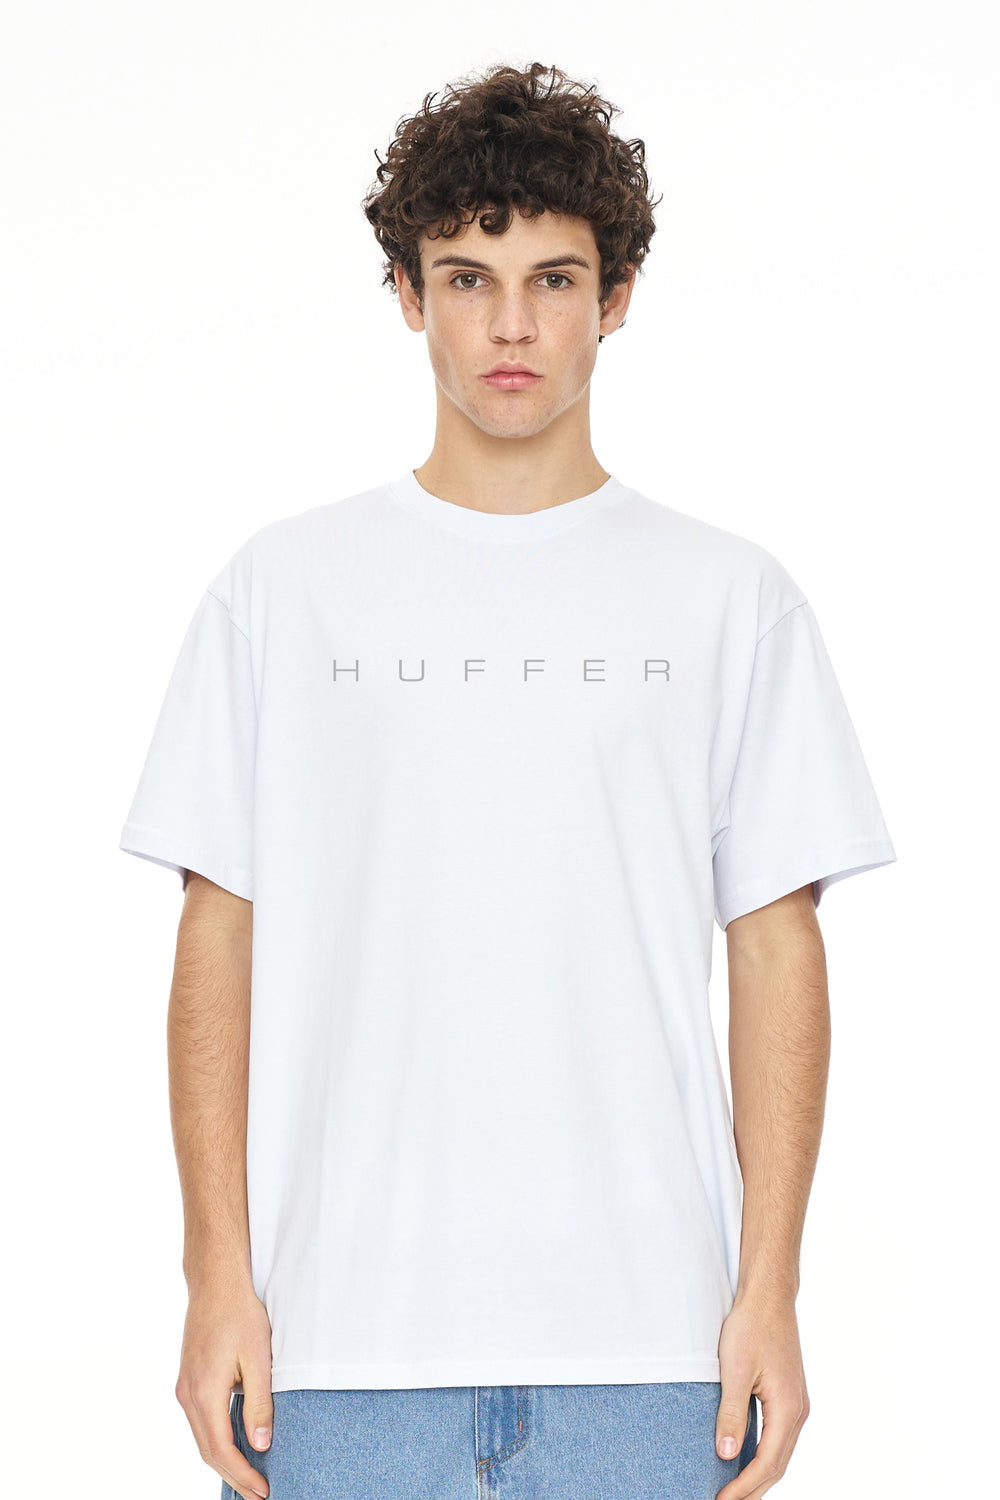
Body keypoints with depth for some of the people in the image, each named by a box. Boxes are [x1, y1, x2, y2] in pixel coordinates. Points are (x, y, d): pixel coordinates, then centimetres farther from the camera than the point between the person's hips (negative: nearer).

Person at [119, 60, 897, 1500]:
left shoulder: (732, 599, 6)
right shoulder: (282, 587, 7)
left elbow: (777, 953, 5)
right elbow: (220, 941, 5)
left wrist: (770, 1291, -1)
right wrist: (219, 1274, -1)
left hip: (642, 1336, 0)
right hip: (340, 1328, 0)